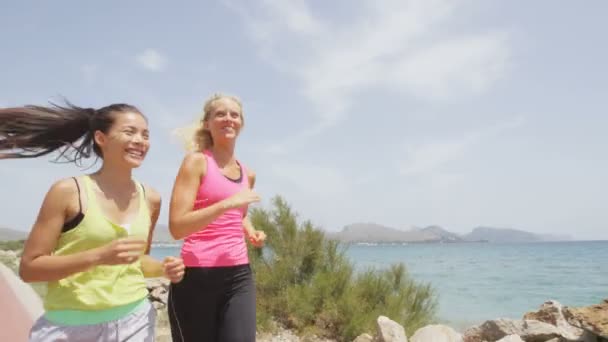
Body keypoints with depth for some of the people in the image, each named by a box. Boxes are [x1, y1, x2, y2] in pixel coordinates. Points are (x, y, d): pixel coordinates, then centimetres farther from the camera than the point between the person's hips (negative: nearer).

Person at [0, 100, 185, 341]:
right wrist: (99, 256, -21)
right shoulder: (68, 192, -9)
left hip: (134, 322, 4)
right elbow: (29, 268, -9)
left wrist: (163, 269, -4)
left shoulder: (150, 199, 3)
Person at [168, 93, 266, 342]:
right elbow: (177, 227, -14)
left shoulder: (248, 175, 13)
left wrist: (252, 233, 10)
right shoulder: (196, 161, -5)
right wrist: (226, 203, -22)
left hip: (239, 275, 5)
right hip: (196, 275, -5)